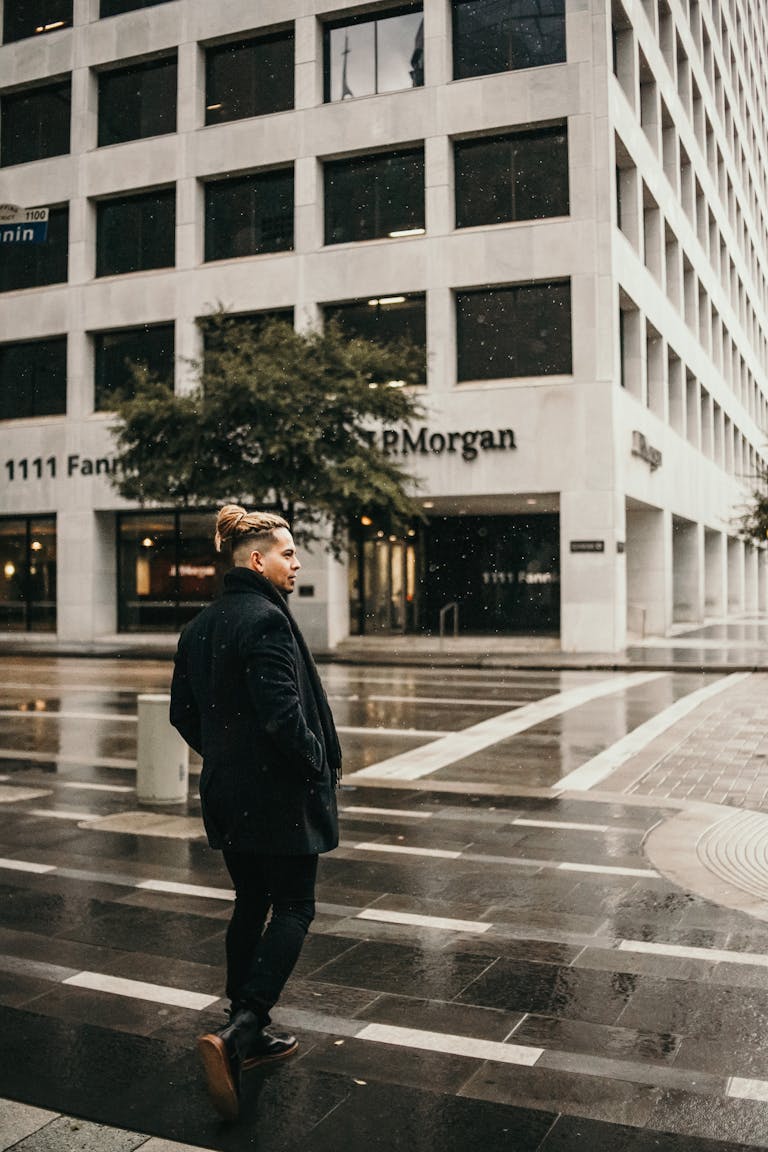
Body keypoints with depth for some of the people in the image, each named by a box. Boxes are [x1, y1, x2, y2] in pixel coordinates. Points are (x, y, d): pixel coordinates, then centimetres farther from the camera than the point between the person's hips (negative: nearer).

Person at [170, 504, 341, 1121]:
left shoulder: (200, 626, 8)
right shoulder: (266, 620, -19)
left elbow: (183, 713, 13)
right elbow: (282, 713, -25)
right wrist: (320, 763, -11)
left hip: (226, 792, 8)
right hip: (278, 793, -8)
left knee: (251, 904, 18)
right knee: (294, 909, 3)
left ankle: (248, 1033, 28)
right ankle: (238, 1035, -9)